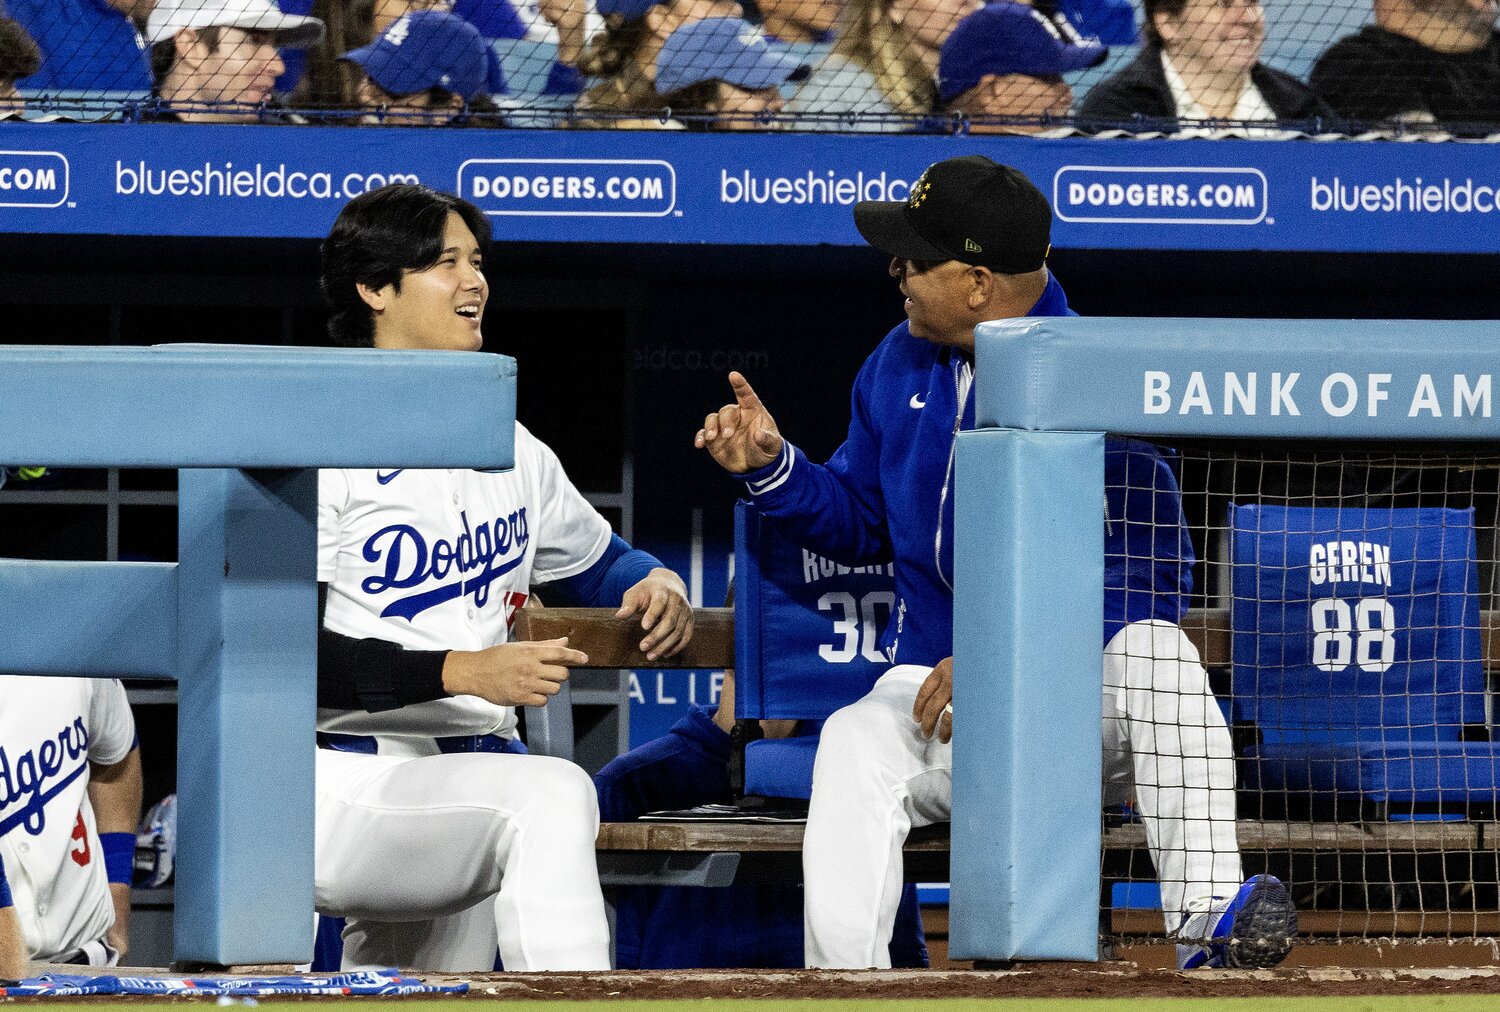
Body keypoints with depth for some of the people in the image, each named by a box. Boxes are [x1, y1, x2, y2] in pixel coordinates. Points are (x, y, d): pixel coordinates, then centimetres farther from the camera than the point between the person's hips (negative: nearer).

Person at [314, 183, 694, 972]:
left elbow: (596, 562, 31)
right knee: (550, 792, -30)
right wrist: (463, 671, -25)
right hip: (339, 783, -8)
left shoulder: (509, 450, 16)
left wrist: (654, 583, 6)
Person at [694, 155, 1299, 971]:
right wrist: (772, 467, 1)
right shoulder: (900, 367, 9)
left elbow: (1141, 579, -19)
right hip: (935, 690, 4)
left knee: (1151, 648, -36)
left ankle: (1205, 914, -45)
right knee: (852, 745, -29)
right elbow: (860, 522, 21)